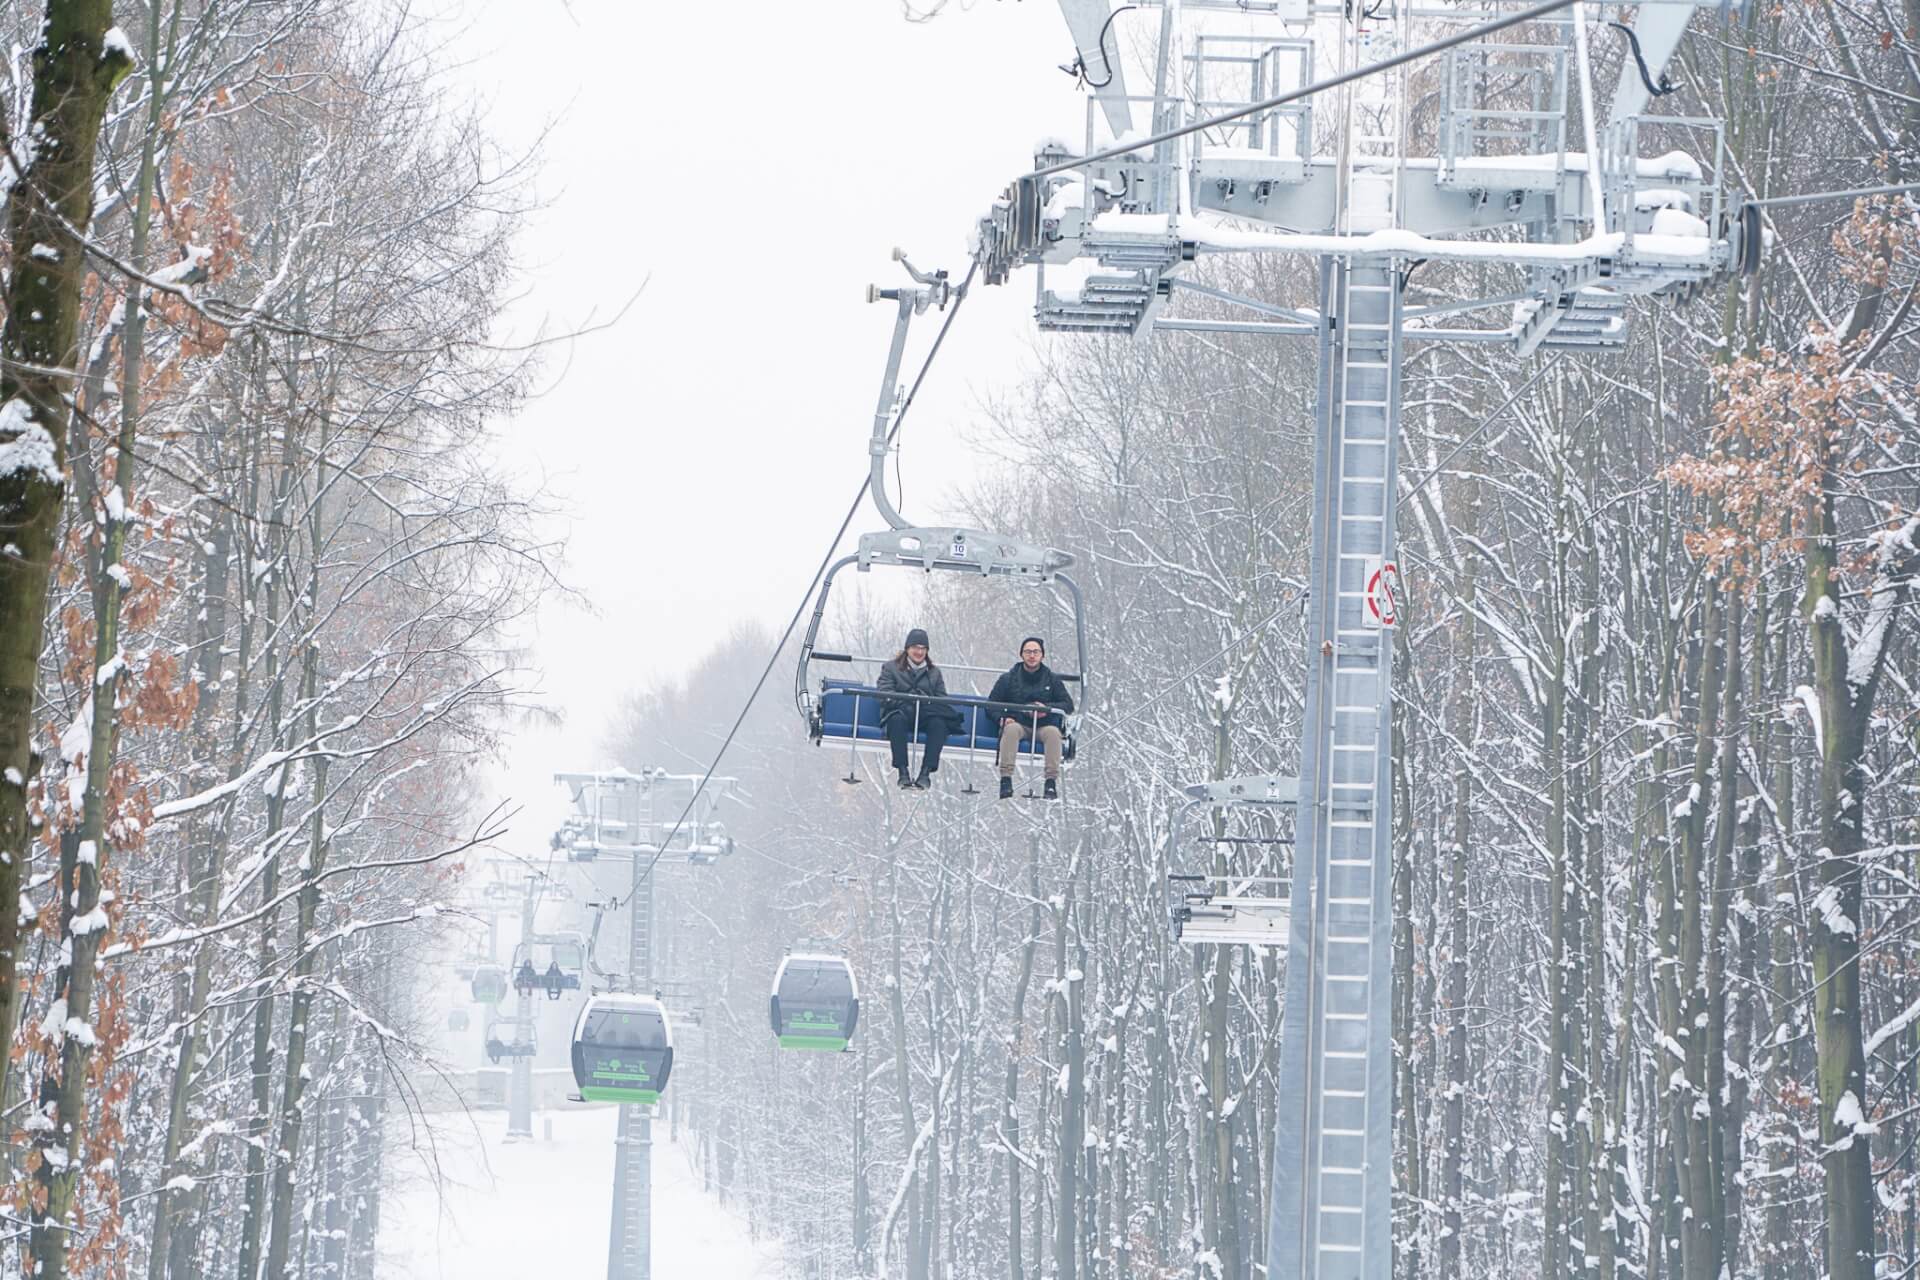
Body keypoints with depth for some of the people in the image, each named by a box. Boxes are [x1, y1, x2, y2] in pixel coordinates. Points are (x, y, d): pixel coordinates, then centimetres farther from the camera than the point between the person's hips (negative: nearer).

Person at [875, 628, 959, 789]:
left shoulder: (934, 673, 27)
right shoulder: (891, 668, 17)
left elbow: (942, 699, 16)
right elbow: (885, 694, 1)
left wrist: (928, 702, -9)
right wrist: (909, 700, -16)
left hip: (926, 716, 2)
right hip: (901, 711, -2)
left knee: (939, 723, -34)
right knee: (898, 720, -40)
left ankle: (926, 772, -40)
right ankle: (902, 772, -43)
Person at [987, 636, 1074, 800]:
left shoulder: (1052, 680, 13)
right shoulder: (1008, 679, 12)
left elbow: (1068, 704, 7)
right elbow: (992, 703, 9)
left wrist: (1047, 708, -12)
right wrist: (1002, 717, -12)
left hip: (1044, 725, 0)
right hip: (1018, 723, 0)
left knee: (1053, 732, -34)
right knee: (1011, 729, -36)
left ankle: (1052, 782, -37)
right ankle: (1006, 779, -42)